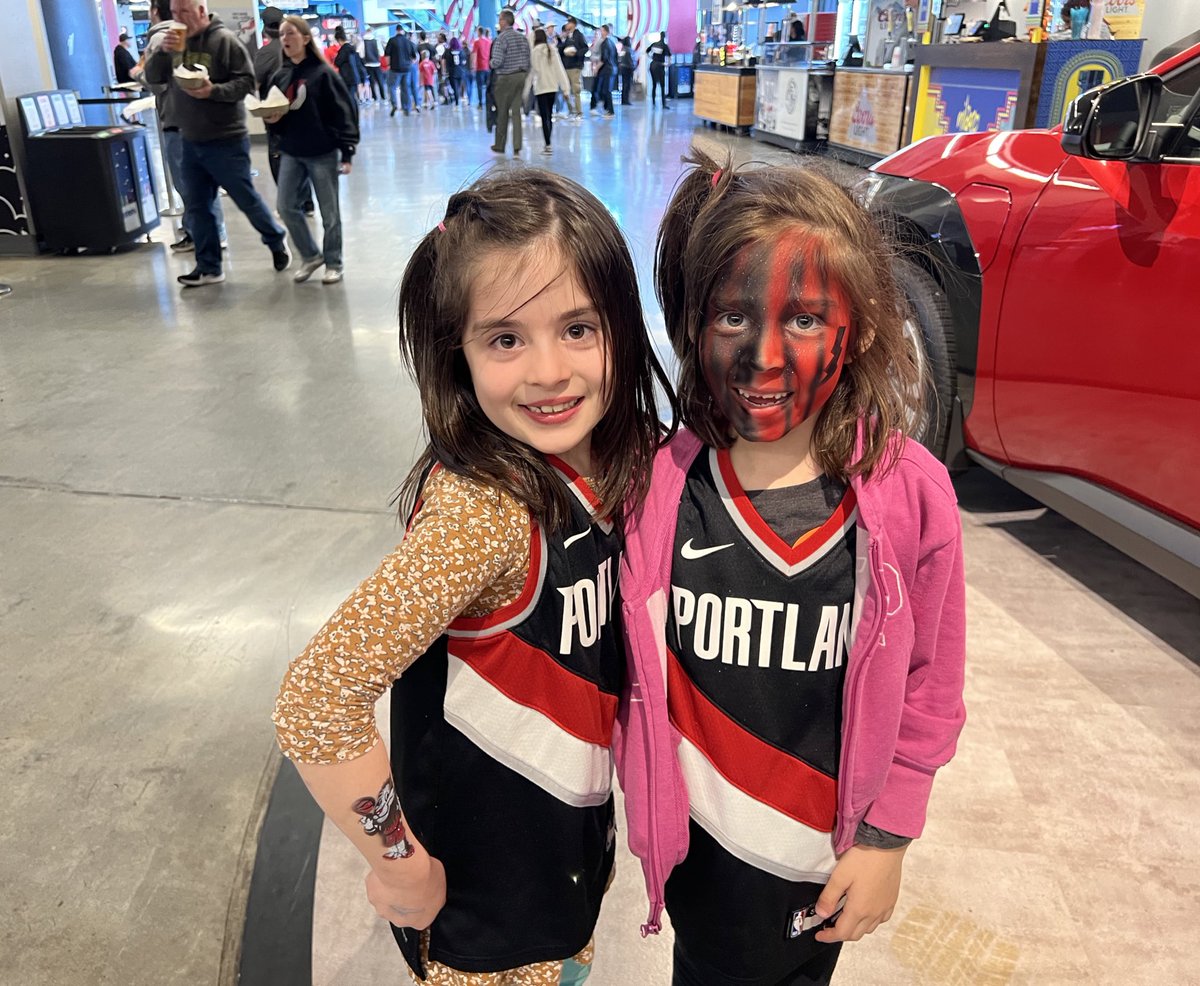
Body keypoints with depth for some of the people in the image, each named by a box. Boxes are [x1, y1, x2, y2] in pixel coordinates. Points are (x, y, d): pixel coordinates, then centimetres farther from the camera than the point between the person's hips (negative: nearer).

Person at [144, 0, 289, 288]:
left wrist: (214, 91, -28)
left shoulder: (225, 40, -10)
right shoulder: (175, 42, 8)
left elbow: (246, 81, -14)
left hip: (226, 140, -6)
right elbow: (152, 77, 6)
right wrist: (162, 52, -11)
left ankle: (277, 241, 29)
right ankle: (208, 267, 16)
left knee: (246, 199, 5)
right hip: (191, 141, 6)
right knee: (197, 206, 8)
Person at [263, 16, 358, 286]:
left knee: (329, 212, 3)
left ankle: (333, 264, 17)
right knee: (286, 206, 2)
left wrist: (347, 152, -14)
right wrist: (271, 120, -8)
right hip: (291, 154, 5)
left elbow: (344, 112, -9)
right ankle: (310, 256, 19)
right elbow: (274, 116, 16)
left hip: (323, 153, -5)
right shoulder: (280, 77, 9)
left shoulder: (323, 73, -8)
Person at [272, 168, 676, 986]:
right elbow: (316, 703, -33)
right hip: (484, 895, -6)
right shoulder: (482, 510, -34)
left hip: (576, 841, 6)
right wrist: (398, 863, -20)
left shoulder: (617, 465, -12)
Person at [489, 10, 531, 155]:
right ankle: (517, 146, 1)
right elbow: (528, 59, 8)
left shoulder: (501, 38, -13)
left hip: (505, 78, -5)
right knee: (516, 112, 7)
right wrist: (525, 75, 16)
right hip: (521, 76, 5)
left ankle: (500, 146, 14)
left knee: (502, 113, 5)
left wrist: (491, 63, 1)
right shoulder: (523, 37, 7)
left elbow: (497, 61, -19)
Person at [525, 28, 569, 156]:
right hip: (553, 87, 5)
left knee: (544, 117, -5)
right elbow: (559, 68, 3)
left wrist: (526, 89, 4)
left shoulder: (535, 51, -6)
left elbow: (532, 71, -3)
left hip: (541, 87, -5)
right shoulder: (553, 49, 5)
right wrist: (565, 86, 3)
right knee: (549, 115, 13)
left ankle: (548, 146, -11)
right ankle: (548, 143, 16)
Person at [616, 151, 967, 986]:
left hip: (830, 858, 0)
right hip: (700, 849, 1)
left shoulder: (910, 494, -17)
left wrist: (887, 838, -4)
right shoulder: (657, 482, -16)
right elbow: (630, 667, -4)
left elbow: (930, 691, -7)